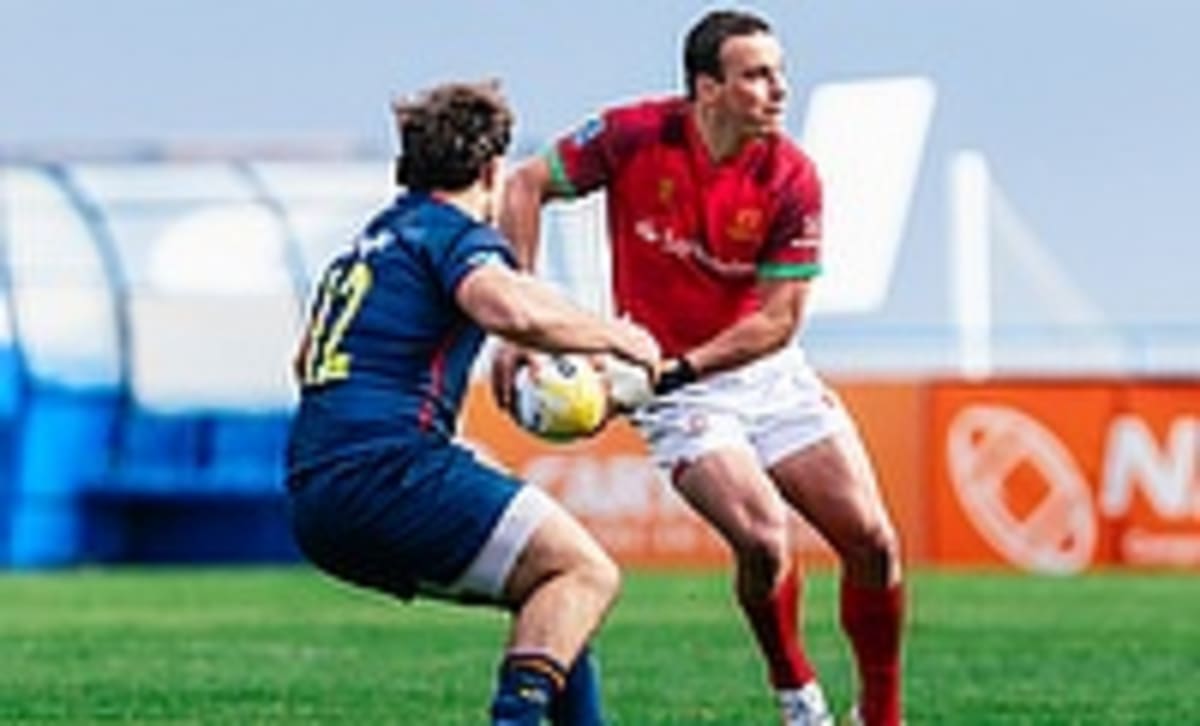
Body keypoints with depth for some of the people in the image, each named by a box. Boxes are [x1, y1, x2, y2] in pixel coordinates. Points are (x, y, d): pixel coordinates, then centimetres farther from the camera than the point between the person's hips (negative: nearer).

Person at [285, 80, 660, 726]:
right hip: (386, 471, -9)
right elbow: (514, 313, -23)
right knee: (584, 573, -10)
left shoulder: (370, 244, 26)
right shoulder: (454, 233, -2)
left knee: (545, 586, 20)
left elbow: (306, 362, 41)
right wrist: (614, 337, -8)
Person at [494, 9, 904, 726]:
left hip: (767, 370, 3)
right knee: (764, 541, -23)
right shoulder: (636, 136, -17)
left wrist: (679, 367, -25)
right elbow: (527, 185, -6)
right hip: (677, 391, -3)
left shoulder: (791, 179, -13)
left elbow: (779, 319, -13)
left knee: (873, 542, -5)